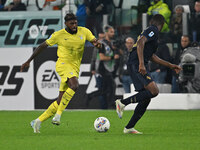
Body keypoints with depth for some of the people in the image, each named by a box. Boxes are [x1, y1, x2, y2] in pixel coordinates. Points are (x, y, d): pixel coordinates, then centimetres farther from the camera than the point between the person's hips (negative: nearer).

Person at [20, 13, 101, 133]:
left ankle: (38, 122, 12)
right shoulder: (59, 35, -1)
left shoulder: (84, 32, 7)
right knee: (74, 85, -34)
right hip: (63, 64, -5)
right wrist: (29, 61, 8)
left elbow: (95, 41, 7)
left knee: (60, 102, 1)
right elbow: (43, 46, 7)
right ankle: (58, 114, -32)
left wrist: (97, 43, -21)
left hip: (75, 69, 5)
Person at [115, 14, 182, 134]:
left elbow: (152, 56, 33)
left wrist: (170, 65, 36)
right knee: (154, 91, -22)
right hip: (136, 65, -10)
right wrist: (141, 64, -28)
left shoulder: (152, 30, 27)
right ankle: (123, 102, -17)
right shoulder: (153, 30, -3)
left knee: (146, 99, 6)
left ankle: (129, 127, 8)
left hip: (141, 67, 10)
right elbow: (140, 43, -20)